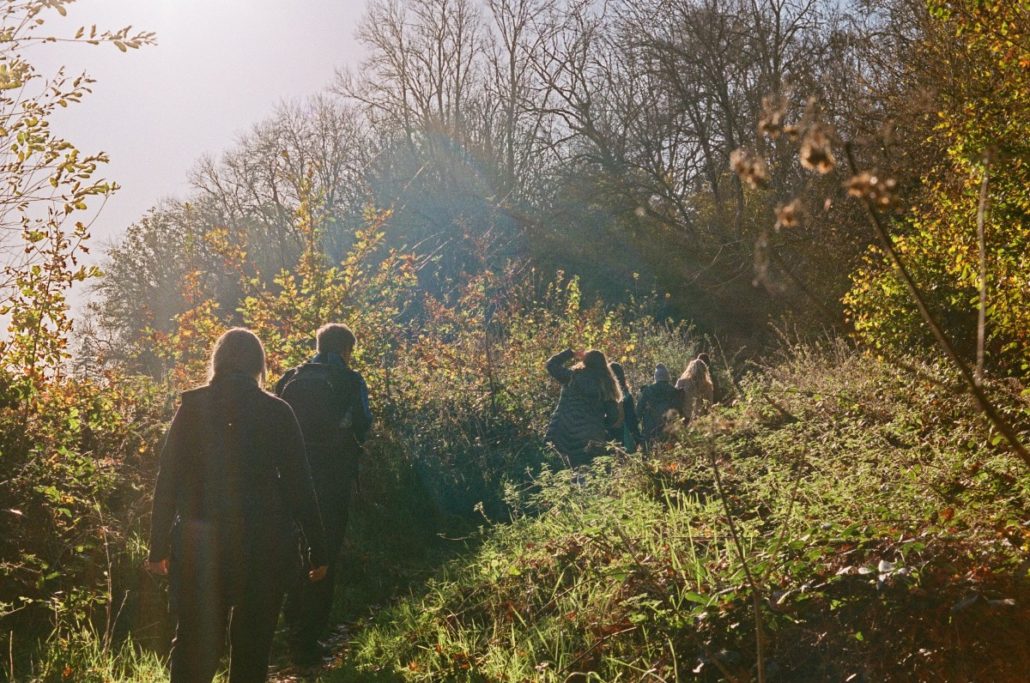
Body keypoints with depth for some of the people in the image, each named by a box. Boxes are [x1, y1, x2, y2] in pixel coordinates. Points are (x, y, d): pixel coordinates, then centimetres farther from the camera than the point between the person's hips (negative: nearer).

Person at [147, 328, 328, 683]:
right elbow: (299, 483, -3)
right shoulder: (277, 412, -3)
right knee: (252, 643, 13)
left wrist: (159, 545, 5)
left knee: (194, 640, 12)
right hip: (263, 544, 0)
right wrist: (316, 549, 2)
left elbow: (168, 479, -2)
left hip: (199, 543, 1)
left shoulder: (192, 407, -1)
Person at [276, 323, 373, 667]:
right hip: (333, 481, -5)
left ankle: (293, 630, 32)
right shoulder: (349, 381, -7)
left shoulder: (289, 380, 6)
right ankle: (308, 640, 4)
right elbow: (361, 428, -10)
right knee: (324, 557, 4)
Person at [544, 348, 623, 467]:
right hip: (591, 442, 1)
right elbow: (614, 417, 5)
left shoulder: (572, 376, -1)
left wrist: (571, 353, 22)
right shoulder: (606, 386, 4)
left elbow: (552, 365, 15)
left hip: (562, 435, -1)